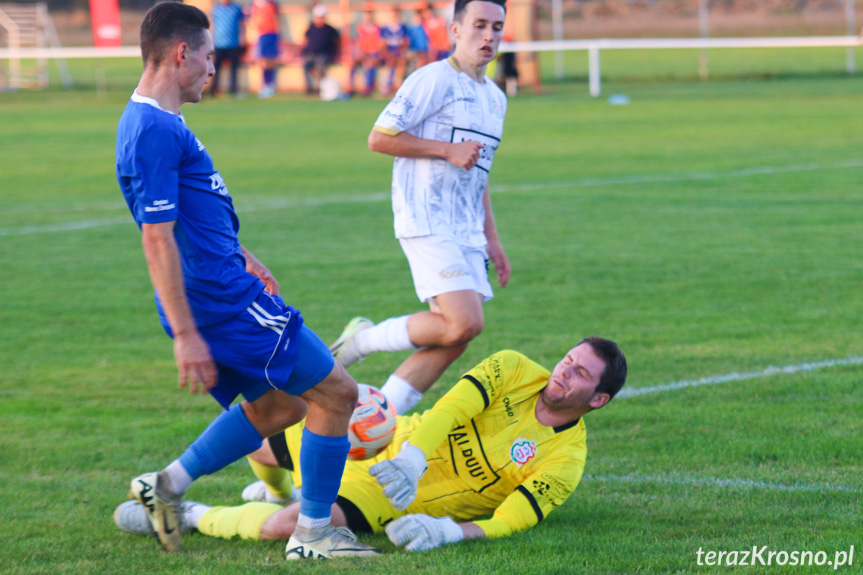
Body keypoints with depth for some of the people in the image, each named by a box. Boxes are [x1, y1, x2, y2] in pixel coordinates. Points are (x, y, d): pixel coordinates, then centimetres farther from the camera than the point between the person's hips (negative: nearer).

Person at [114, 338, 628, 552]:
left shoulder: (564, 465, -15)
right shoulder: (514, 371, -6)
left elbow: (509, 522, -21)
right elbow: (452, 409, -17)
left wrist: (448, 530, -39)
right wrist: (411, 460, -34)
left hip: (388, 506, -5)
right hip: (388, 444, 5)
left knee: (292, 525, -30)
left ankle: (193, 516, -5)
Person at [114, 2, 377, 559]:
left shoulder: (160, 123, 14)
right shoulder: (153, 131, -19)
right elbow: (157, 239, -23)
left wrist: (244, 258, 35)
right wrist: (185, 335, -24)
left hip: (224, 289, 11)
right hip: (221, 301, -11)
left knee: (276, 408, 22)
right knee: (335, 391, -3)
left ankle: (167, 485, 20)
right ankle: (314, 534, 3)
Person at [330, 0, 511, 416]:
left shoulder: (495, 97, 20)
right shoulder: (434, 80, -7)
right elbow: (379, 138, -11)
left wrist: (491, 238, 25)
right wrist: (449, 150, -14)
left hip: (466, 232, 8)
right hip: (426, 222, -8)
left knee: (451, 340, -2)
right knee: (464, 323, -21)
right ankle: (364, 339, -3)